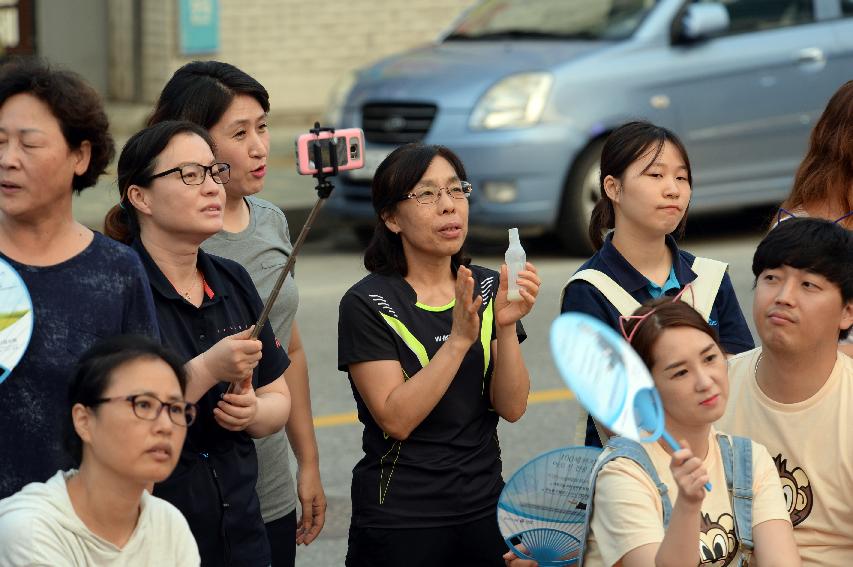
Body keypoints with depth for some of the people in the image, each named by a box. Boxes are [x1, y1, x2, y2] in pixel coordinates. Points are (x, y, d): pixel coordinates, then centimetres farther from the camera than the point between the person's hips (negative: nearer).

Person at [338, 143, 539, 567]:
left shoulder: (488, 289, 4)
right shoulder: (367, 304, -9)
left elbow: (512, 408, -4)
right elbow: (396, 419, -18)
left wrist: (506, 326, -18)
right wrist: (459, 338, -24)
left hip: (484, 510, 4)